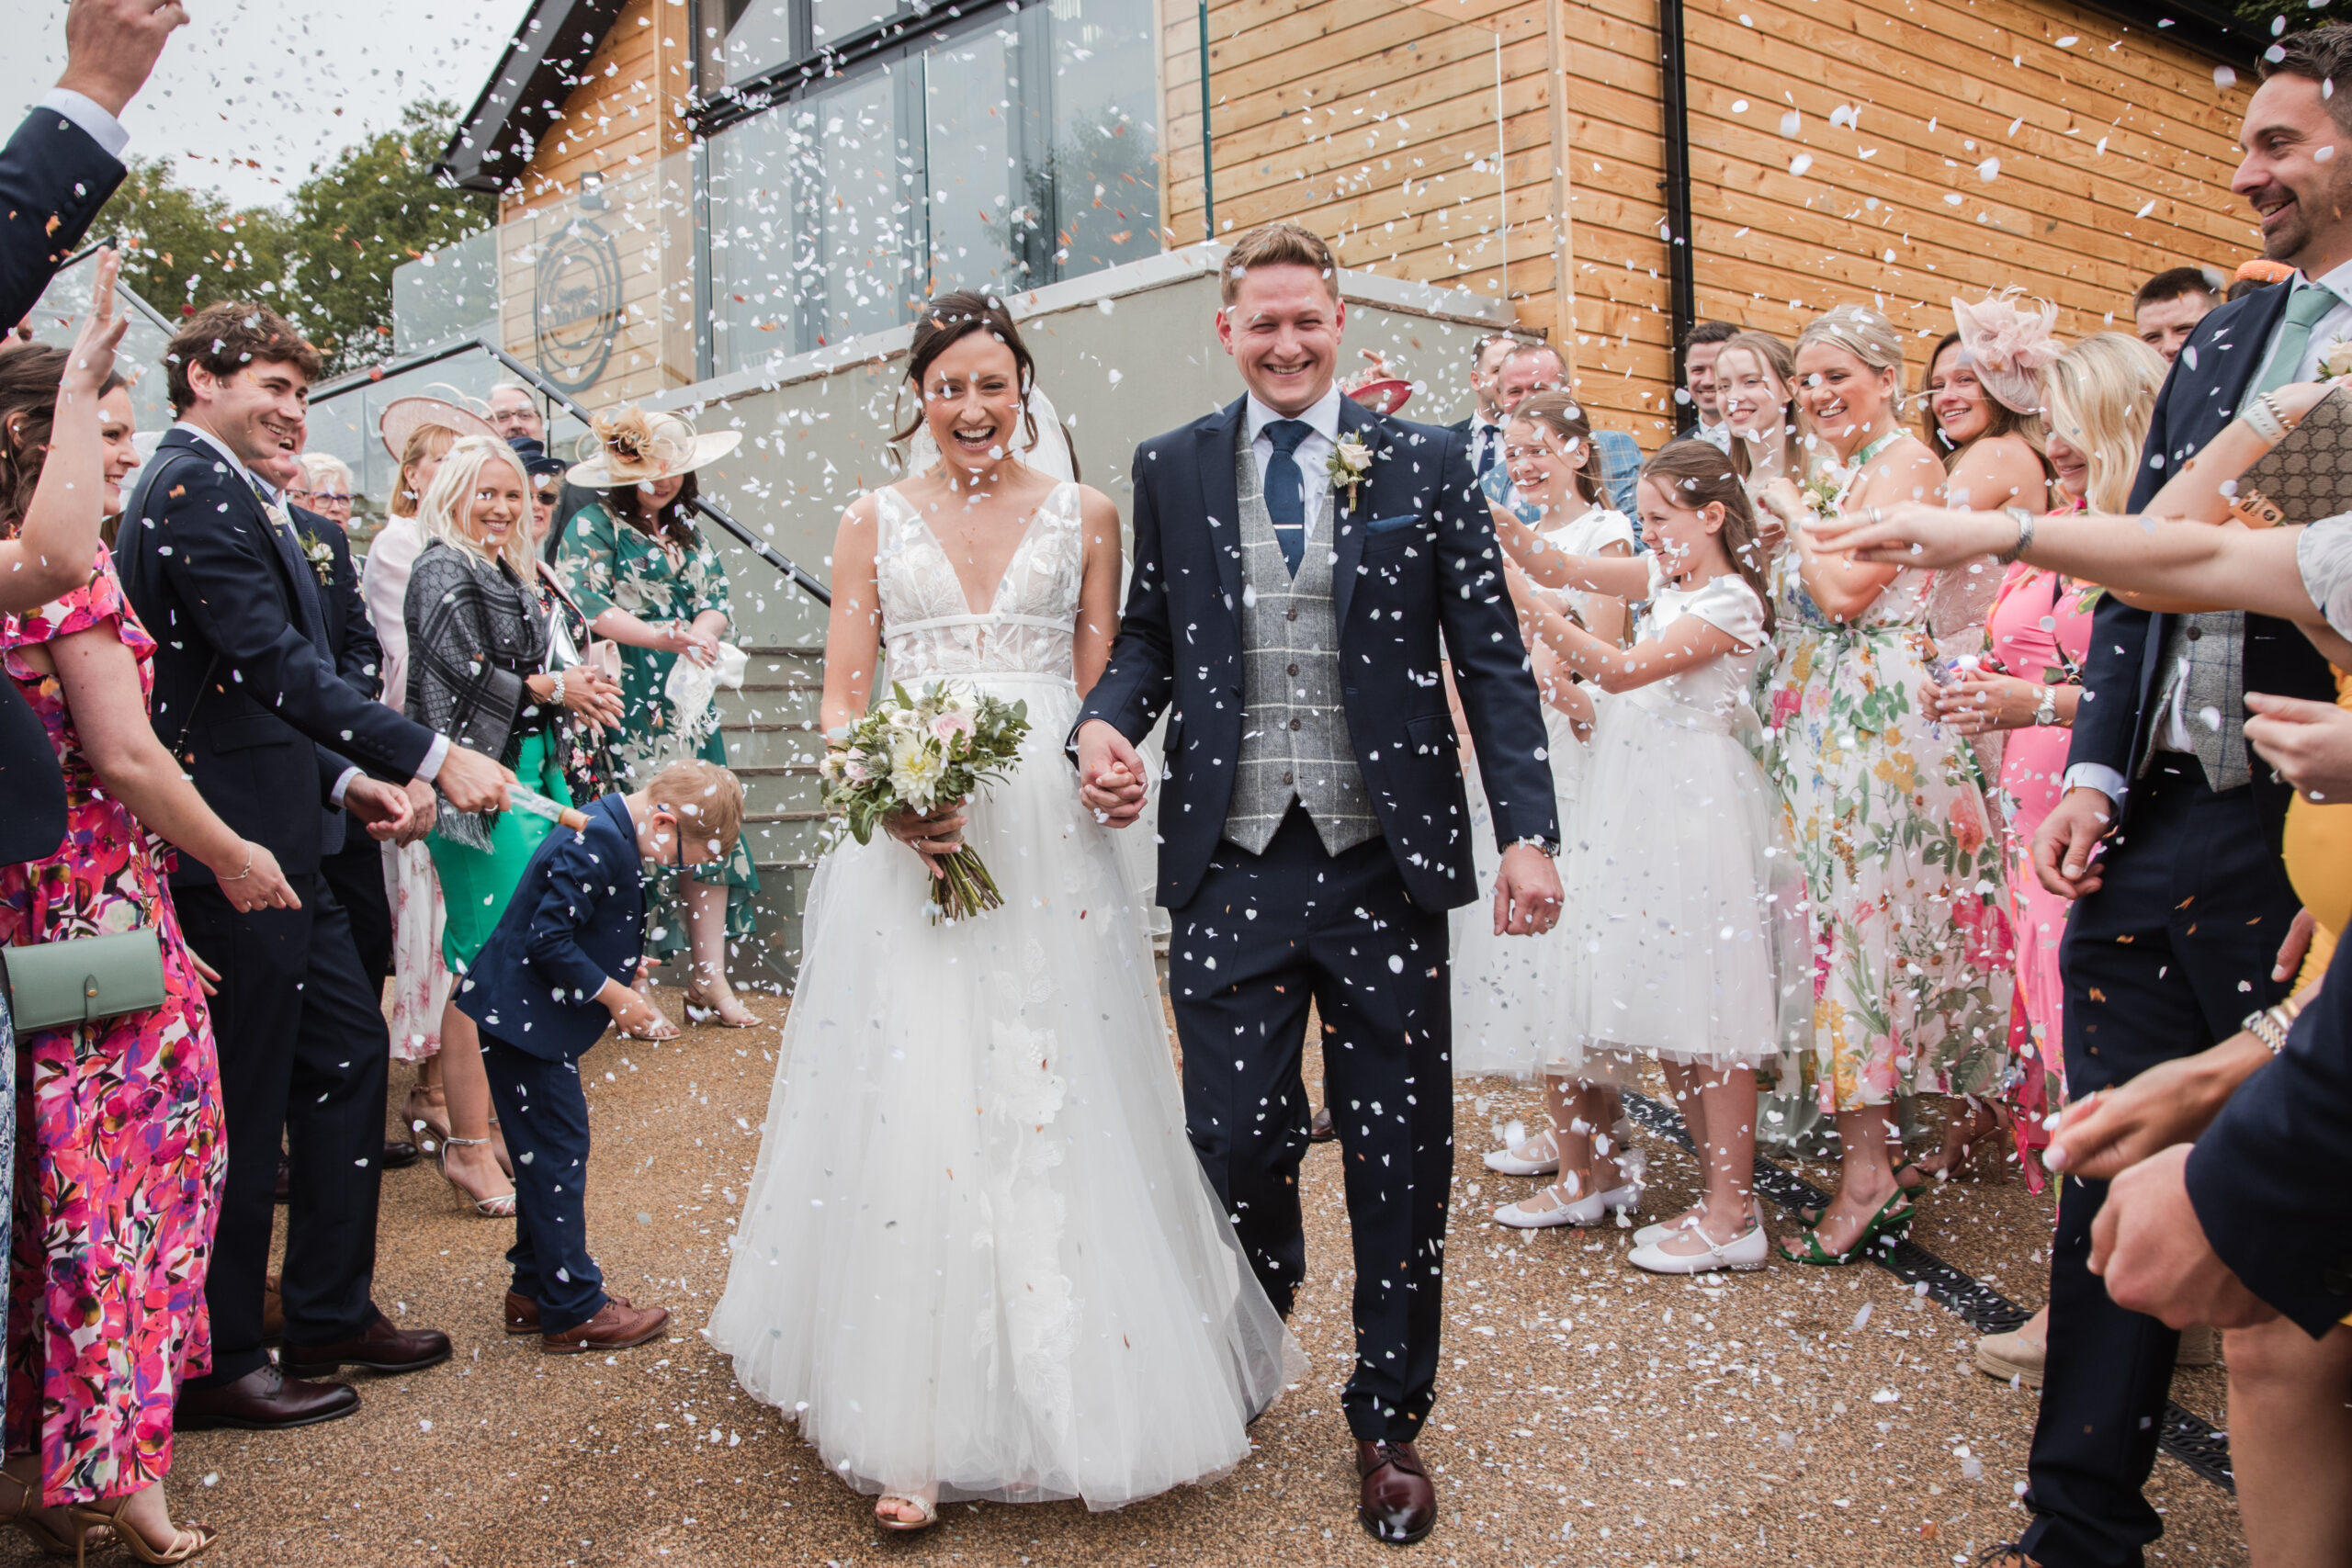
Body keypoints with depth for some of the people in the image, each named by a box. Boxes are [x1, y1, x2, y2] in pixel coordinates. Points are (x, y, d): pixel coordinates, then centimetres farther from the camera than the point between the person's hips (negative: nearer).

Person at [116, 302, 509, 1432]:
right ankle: (219, 1362, 14)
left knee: (348, 1052, 15)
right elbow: (276, 666, -23)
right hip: (238, 848, -10)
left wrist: (342, 780, 12)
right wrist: (432, 758, -23)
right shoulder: (193, 491, -14)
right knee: (245, 1102, 0)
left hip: (275, 842, 10)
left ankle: (333, 1317, 26)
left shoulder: (216, 491, 19)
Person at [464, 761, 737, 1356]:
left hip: (527, 1017, 10)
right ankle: (574, 1312, 5)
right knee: (558, 1154, -3)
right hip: (524, 1021, -10)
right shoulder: (593, 844, -25)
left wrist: (623, 976, 8)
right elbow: (547, 941, -26)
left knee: (549, 1155, 17)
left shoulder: (618, 835, 7)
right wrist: (612, 994, -17)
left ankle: (535, 1291, 28)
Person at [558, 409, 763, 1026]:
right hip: (623, 703, -6)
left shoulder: (690, 536, 20)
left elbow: (718, 604, 13)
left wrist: (698, 636, -11)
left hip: (686, 704, 6)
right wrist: (668, 638, -20)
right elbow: (586, 607, -13)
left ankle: (709, 977, 2)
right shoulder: (594, 526, 0)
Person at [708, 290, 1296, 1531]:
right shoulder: (874, 522, 10)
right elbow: (840, 698, 7)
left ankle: (1068, 1392, 18)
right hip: (908, 846, 0)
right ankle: (913, 1434, 2)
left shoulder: (1083, 517, 9)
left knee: (1053, 1104, 2)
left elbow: (1104, 686, 10)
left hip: (1048, 847, 0)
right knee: (911, 1110, -4)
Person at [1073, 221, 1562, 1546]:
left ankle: (1390, 1422, 28)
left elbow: (1493, 658, 2)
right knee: (1235, 1143, 4)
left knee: (1401, 1158, 8)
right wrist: (1108, 721, -8)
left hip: (1386, 862, 0)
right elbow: (1148, 633, 14)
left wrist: (1530, 831, -7)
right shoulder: (1171, 469, 9)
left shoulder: (1428, 464, 4)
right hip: (1232, 865, 1)